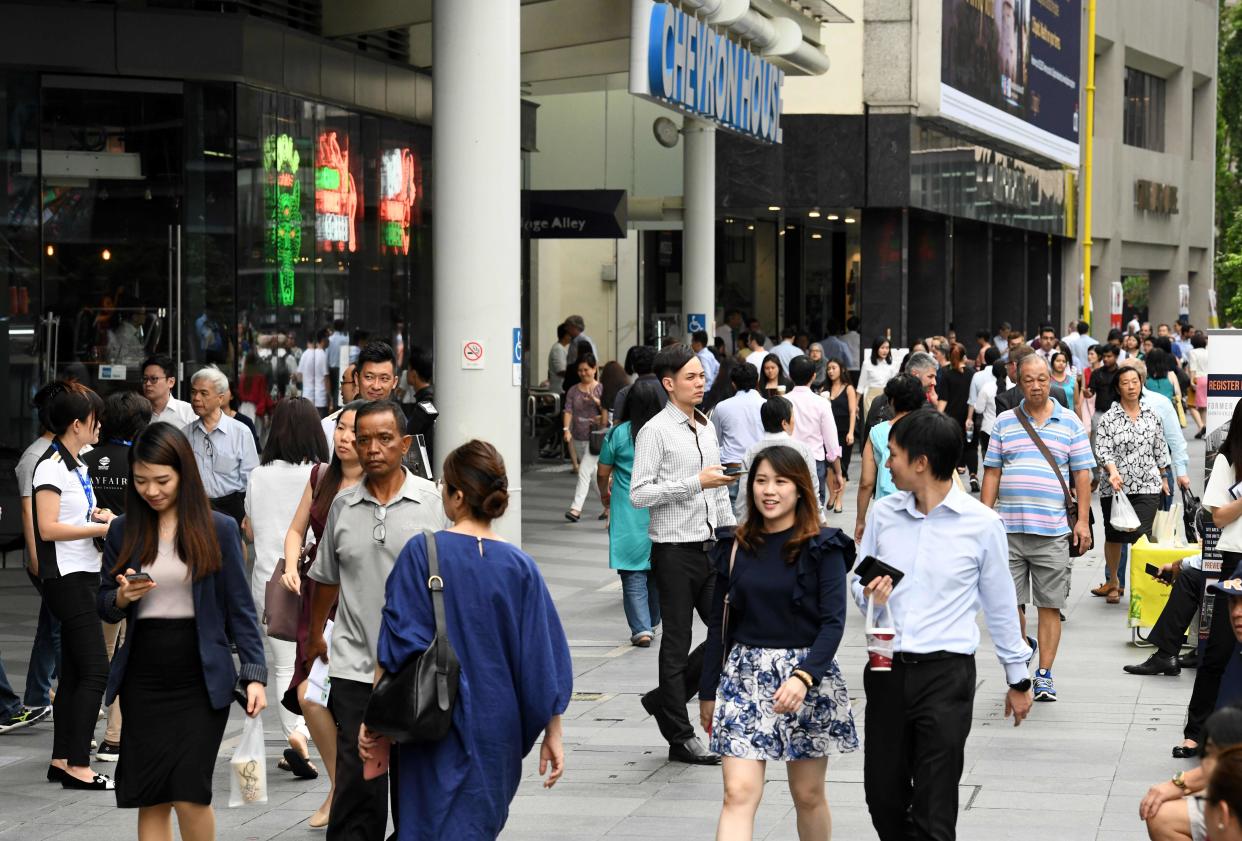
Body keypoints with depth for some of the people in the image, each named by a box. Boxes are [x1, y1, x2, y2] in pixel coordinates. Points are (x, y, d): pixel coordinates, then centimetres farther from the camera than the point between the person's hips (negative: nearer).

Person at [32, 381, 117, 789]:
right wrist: (100, 528, -16)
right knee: (95, 670, -12)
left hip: (84, 576, 10)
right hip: (67, 577, -10)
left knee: (73, 673, 10)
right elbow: (48, 528, -19)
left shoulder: (76, 465, 16)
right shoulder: (51, 466, -14)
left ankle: (61, 761, 14)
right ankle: (78, 766, -11)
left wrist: (95, 512, 9)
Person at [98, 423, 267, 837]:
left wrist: (254, 674, -7)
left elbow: (240, 608, 1)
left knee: (189, 794, -10)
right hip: (142, 680, 3)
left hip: (200, 679, -3)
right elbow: (104, 605, 12)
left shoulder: (219, 530, 0)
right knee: (150, 799, 2)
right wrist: (122, 597, -11)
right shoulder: (123, 531, 6)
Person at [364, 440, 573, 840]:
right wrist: (553, 735, 5)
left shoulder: (421, 552, -11)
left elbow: (396, 645, -12)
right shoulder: (520, 567, -5)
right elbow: (543, 660, -2)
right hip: (498, 730, 2)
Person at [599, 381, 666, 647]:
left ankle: (641, 628, -10)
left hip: (628, 514, -2)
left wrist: (605, 494, 23)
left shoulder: (618, 433, -6)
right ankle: (651, 623, 30)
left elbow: (603, 472, 2)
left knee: (633, 574, -1)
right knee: (657, 571, 18)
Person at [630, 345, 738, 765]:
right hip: (675, 549, -7)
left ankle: (665, 699, 22)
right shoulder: (656, 431, -9)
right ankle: (680, 737, 7)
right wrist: (695, 482, -19)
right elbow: (639, 494, -15)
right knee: (677, 643, 0)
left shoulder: (707, 428, 14)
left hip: (710, 546, 7)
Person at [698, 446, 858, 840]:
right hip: (745, 675, 2)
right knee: (739, 793, -9)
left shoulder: (822, 548, -4)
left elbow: (833, 621, -11)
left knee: (808, 795, 9)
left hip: (807, 677, -2)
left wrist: (804, 676, -25)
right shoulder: (736, 548, 6)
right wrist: (708, 691, 14)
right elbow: (719, 624, 13)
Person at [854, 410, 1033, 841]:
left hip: (946, 675, -4)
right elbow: (858, 580, 17)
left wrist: (1018, 680, 12)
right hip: (886, 671, 4)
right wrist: (869, 594, -8)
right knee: (882, 794, 10)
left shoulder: (981, 523, -6)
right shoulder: (882, 513, 4)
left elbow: (1000, 606, 5)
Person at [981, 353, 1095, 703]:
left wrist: (1083, 521, 0)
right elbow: (992, 473, 11)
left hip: (1052, 530, -1)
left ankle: (1044, 674, 7)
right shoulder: (1004, 423, 9)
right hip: (1008, 528, 1)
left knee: (1050, 604, 0)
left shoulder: (1069, 423, 7)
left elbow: (1082, 474, 7)